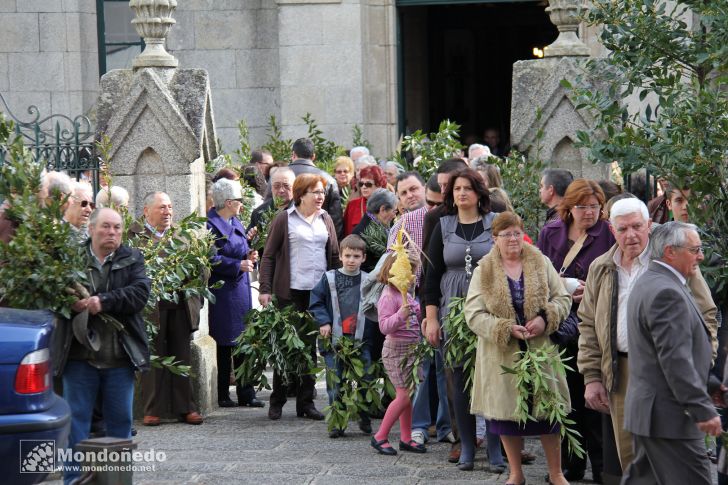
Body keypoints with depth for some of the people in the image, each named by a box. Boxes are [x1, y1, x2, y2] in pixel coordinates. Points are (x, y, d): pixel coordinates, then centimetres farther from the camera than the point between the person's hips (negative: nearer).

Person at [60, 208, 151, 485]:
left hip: (120, 357, 2)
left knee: (120, 420, 10)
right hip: (80, 356, -2)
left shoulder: (132, 259, 6)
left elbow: (140, 293, -9)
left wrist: (104, 301, -21)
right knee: (77, 419, 3)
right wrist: (71, 302, -23)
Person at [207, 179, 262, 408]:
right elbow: (212, 260, -19)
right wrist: (238, 265, -18)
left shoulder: (235, 222, 14)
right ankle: (222, 395, 7)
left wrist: (249, 257, 3)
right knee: (223, 345, -1)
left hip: (241, 291, 8)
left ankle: (246, 393, 13)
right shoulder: (210, 225, -13)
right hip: (221, 293, -8)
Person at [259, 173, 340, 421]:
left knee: (310, 345, 7)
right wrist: (265, 289, -9)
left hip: (319, 291, 4)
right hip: (290, 291, -4)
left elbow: (335, 256, 16)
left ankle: (306, 402, 13)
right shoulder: (284, 219, -2)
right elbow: (268, 256, -1)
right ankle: (277, 402, 10)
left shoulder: (325, 220, 12)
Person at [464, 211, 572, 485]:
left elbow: (562, 299, 4)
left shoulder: (541, 264, 3)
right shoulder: (484, 272, -1)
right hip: (503, 354, 0)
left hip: (540, 349, 0)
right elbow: (473, 314, -7)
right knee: (508, 411, 7)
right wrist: (506, 329, -18)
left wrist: (545, 318, -15)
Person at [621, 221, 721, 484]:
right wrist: (703, 410, -21)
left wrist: (709, 386, 23)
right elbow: (675, 359, -24)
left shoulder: (650, 283, 16)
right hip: (670, 417, -11)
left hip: (648, 411, 11)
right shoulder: (667, 292, -19)